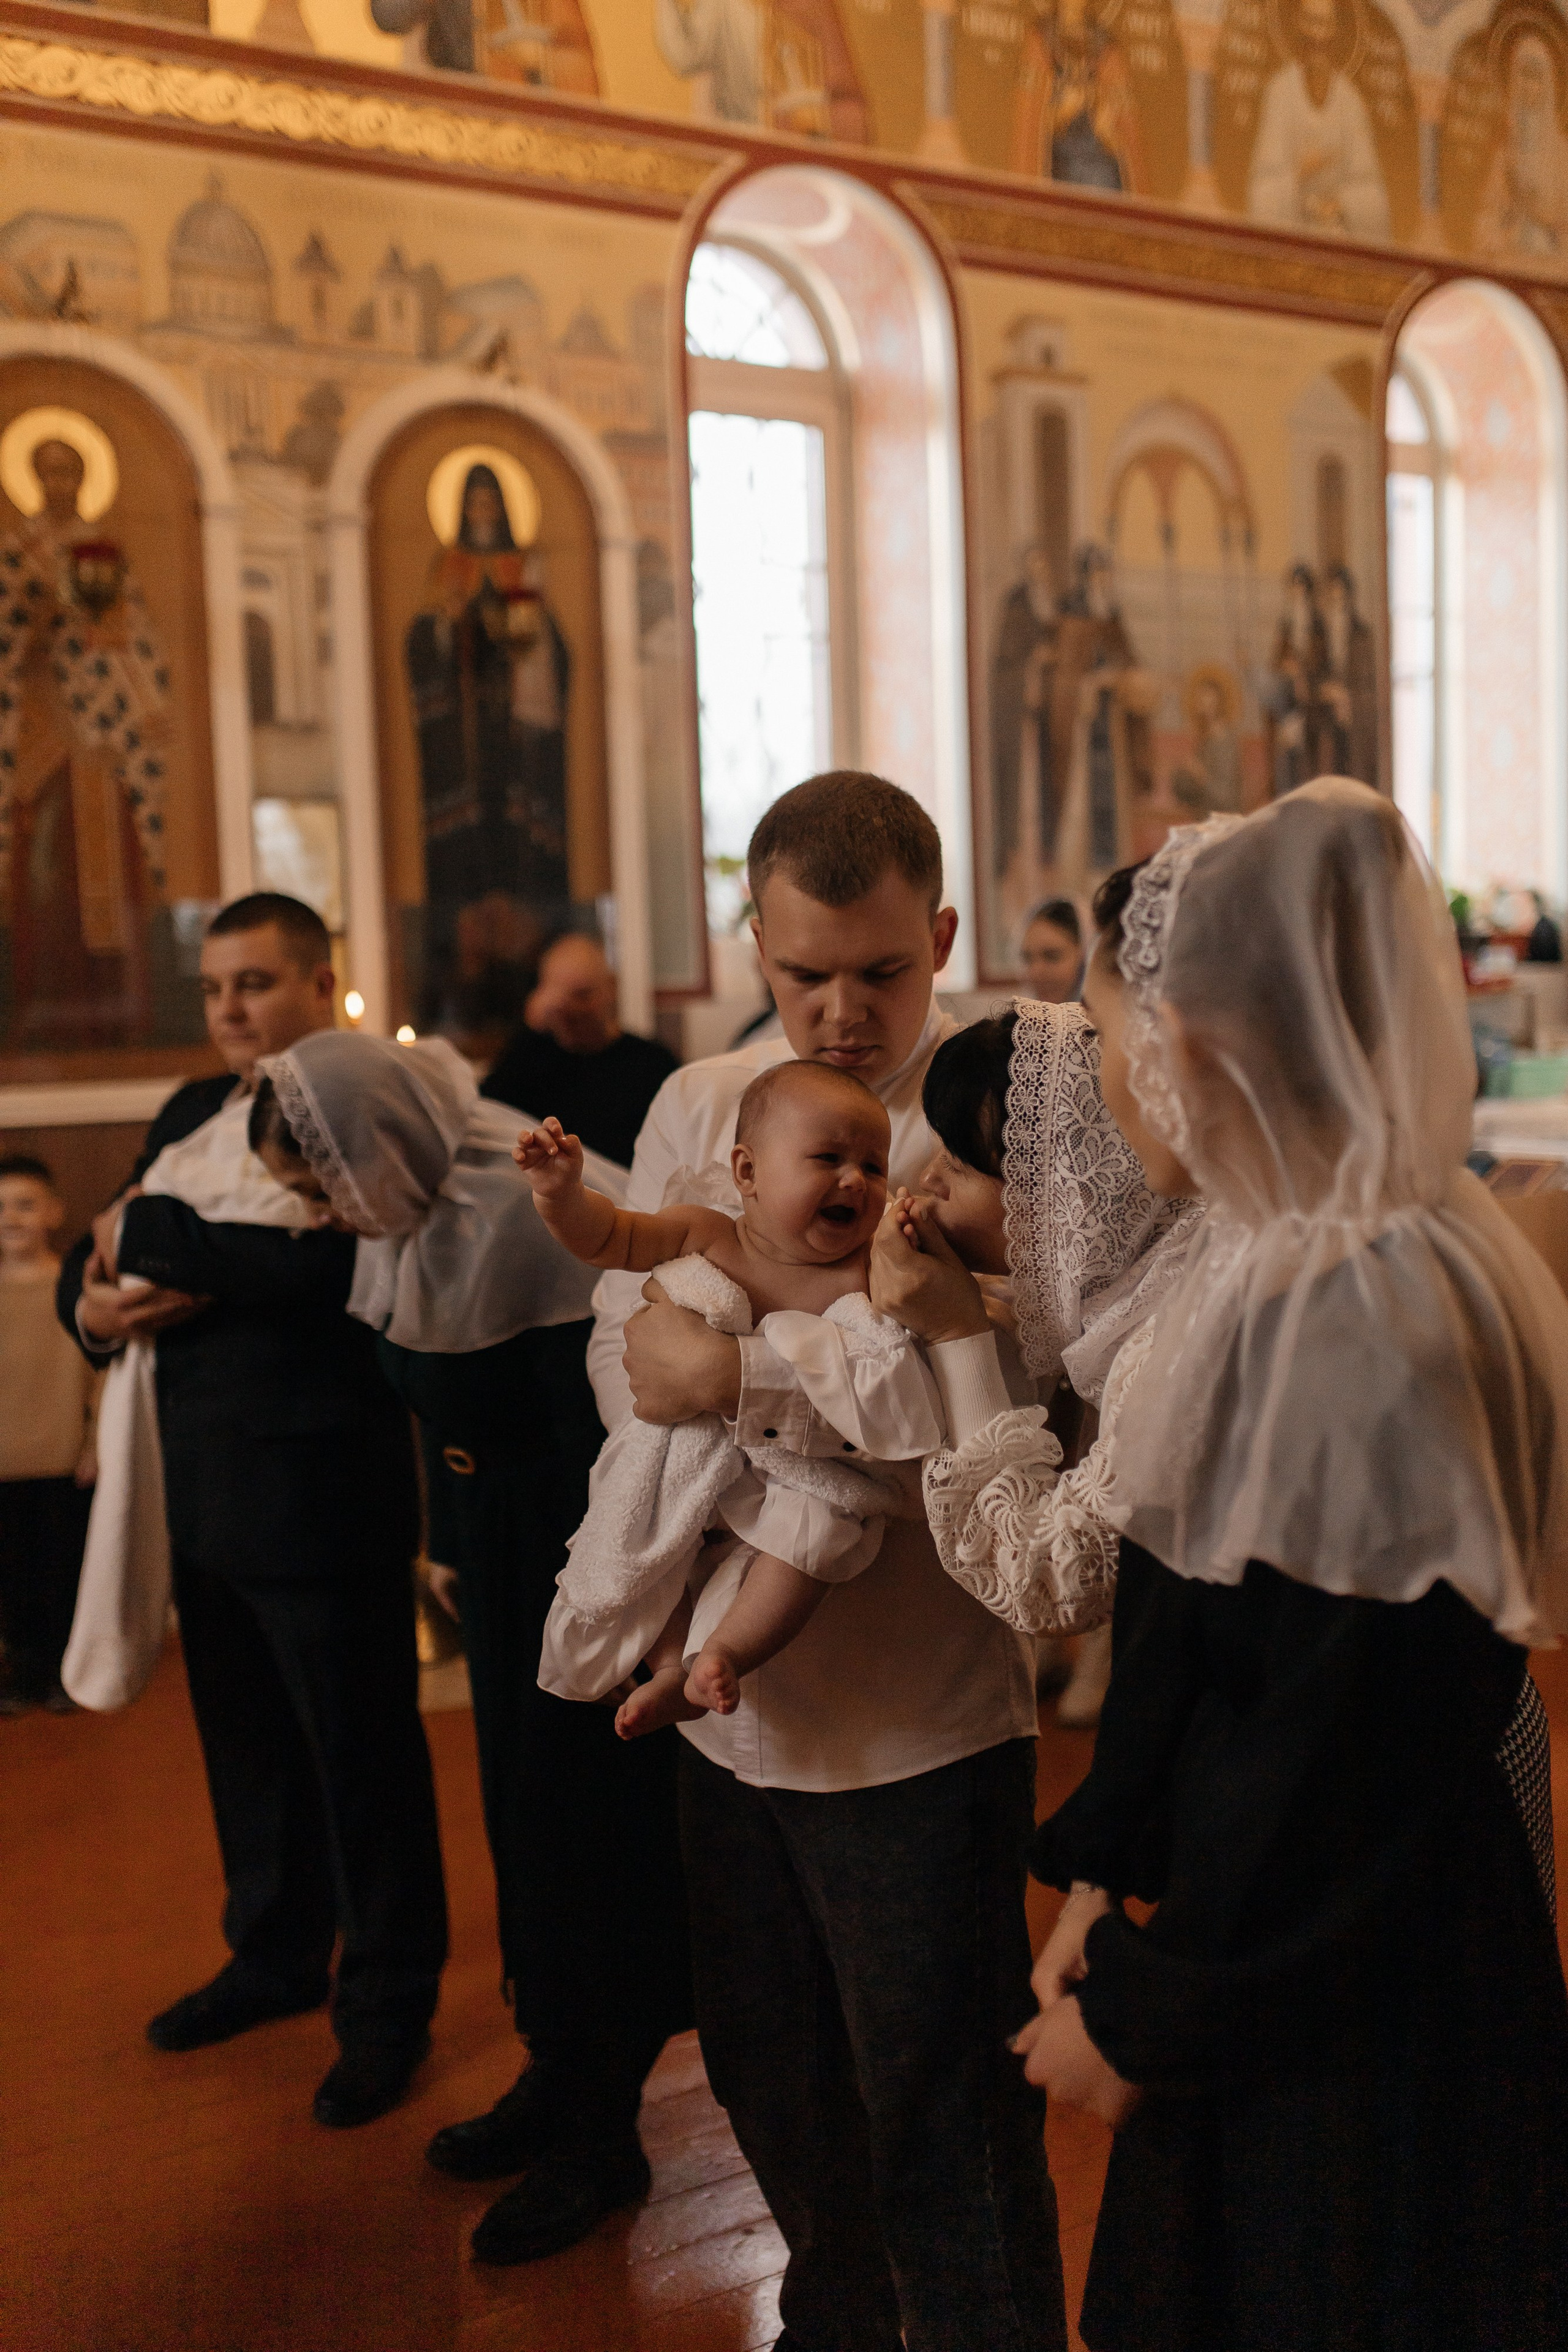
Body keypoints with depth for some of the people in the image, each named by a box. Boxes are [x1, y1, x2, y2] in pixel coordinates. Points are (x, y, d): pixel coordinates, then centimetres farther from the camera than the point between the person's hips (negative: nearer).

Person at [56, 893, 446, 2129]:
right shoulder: (190, 1114, 13)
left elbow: (314, 1254, -29)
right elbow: (93, 1256, 13)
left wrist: (146, 1233, -18)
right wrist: (96, 1301, -11)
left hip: (321, 1497, -7)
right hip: (206, 1496, 8)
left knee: (362, 1751, 7)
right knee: (247, 1744, 21)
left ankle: (390, 2003, 23)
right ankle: (277, 1955, 40)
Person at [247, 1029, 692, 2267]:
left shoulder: (533, 1218, -24)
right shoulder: (413, 1221, 2)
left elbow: (595, 1433, -23)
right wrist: (462, 1556, 15)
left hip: (576, 1552, -8)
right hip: (500, 1549, 8)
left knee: (585, 1808, 2)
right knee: (525, 1804, 17)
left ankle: (603, 2130, 18)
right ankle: (560, 2074, 35)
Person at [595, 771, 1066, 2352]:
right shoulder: (700, 1106, 6)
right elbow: (621, 1348, 6)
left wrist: (741, 1371, -25)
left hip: (918, 1716, -6)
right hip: (730, 1690, 6)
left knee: (943, 2132, 8)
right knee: (768, 2081, 24)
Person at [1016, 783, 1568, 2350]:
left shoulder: (1370, 1332, -29)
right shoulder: (1284, 1259, 0)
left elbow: (1343, 1750, -24)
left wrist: (1142, 2013, -13)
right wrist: (1105, 1877, 9)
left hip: (1356, 2024, -8)